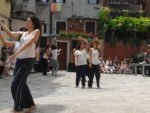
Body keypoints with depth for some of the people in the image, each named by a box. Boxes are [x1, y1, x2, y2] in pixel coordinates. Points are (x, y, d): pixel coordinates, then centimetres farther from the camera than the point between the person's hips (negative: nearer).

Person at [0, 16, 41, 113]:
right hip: (19, 61, 7)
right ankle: (31, 105, 25)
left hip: (28, 61, -6)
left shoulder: (37, 31, -3)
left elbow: (29, 43, -17)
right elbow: (10, 34, 0)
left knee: (16, 85, -10)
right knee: (21, 84, 11)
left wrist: (16, 53, -27)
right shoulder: (22, 33, 14)